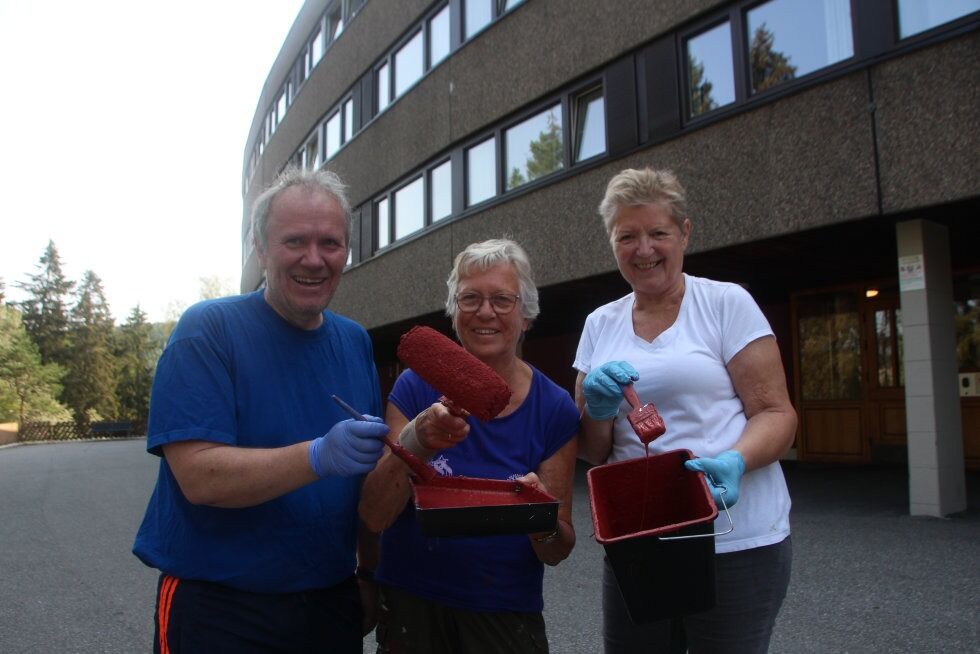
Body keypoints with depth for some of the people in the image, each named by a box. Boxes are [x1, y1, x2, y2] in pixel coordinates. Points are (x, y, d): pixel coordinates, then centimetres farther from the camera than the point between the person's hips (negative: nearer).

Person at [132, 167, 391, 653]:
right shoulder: (209, 330, -12)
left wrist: (372, 576, 7)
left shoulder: (355, 342, 4)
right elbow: (199, 477, -22)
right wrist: (319, 457, -34)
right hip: (218, 608, -5)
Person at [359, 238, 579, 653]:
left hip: (507, 616, 1)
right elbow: (373, 517, -15)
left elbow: (557, 553, -5)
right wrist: (416, 443, -32)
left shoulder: (554, 409, -9)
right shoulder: (417, 387, -10)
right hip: (410, 607, 0)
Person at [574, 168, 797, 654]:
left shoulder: (727, 303, -4)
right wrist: (597, 410, -13)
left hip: (735, 542, -4)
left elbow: (777, 413, -6)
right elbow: (591, 452, 9)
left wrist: (733, 463, -25)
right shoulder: (599, 324, 8)